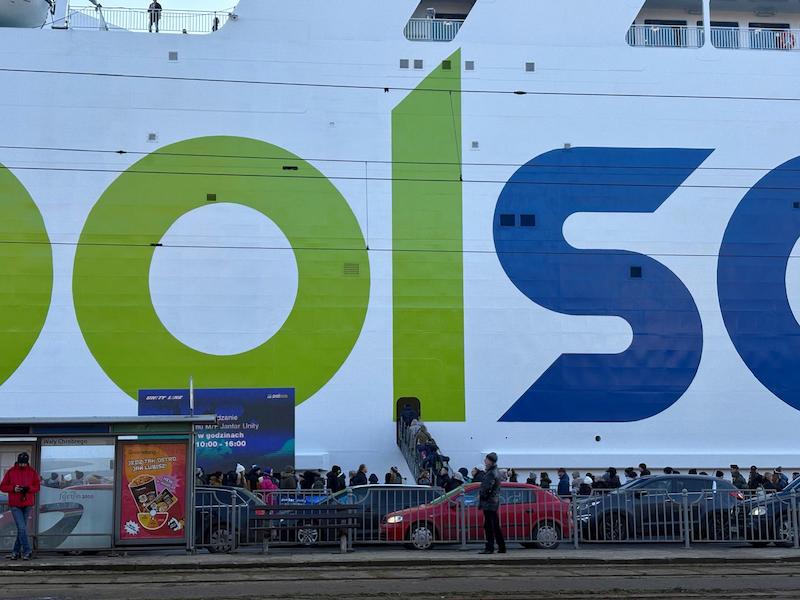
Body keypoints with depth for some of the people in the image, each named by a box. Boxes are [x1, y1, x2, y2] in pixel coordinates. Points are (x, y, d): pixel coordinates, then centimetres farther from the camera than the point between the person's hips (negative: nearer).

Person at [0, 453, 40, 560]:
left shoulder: (32, 472, 4)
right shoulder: (11, 472, 1)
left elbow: (37, 487, 5)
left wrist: (28, 488, -15)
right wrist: (13, 488, -15)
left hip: (27, 505, 2)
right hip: (15, 505, -2)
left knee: (22, 528, 6)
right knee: (22, 528, -11)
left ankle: (16, 551, 16)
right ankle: (26, 551, -6)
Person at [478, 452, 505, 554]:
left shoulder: (491, 473, -16)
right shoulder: (494, 471, 17)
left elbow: (487, 488, -22)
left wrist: (481, 495, -6)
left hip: (489, 503, -10)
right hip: (494, 502, 10)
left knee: (489, 526, -7)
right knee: (495, 526, 14)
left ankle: (489, 548, -6)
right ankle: (501, 548, 18)